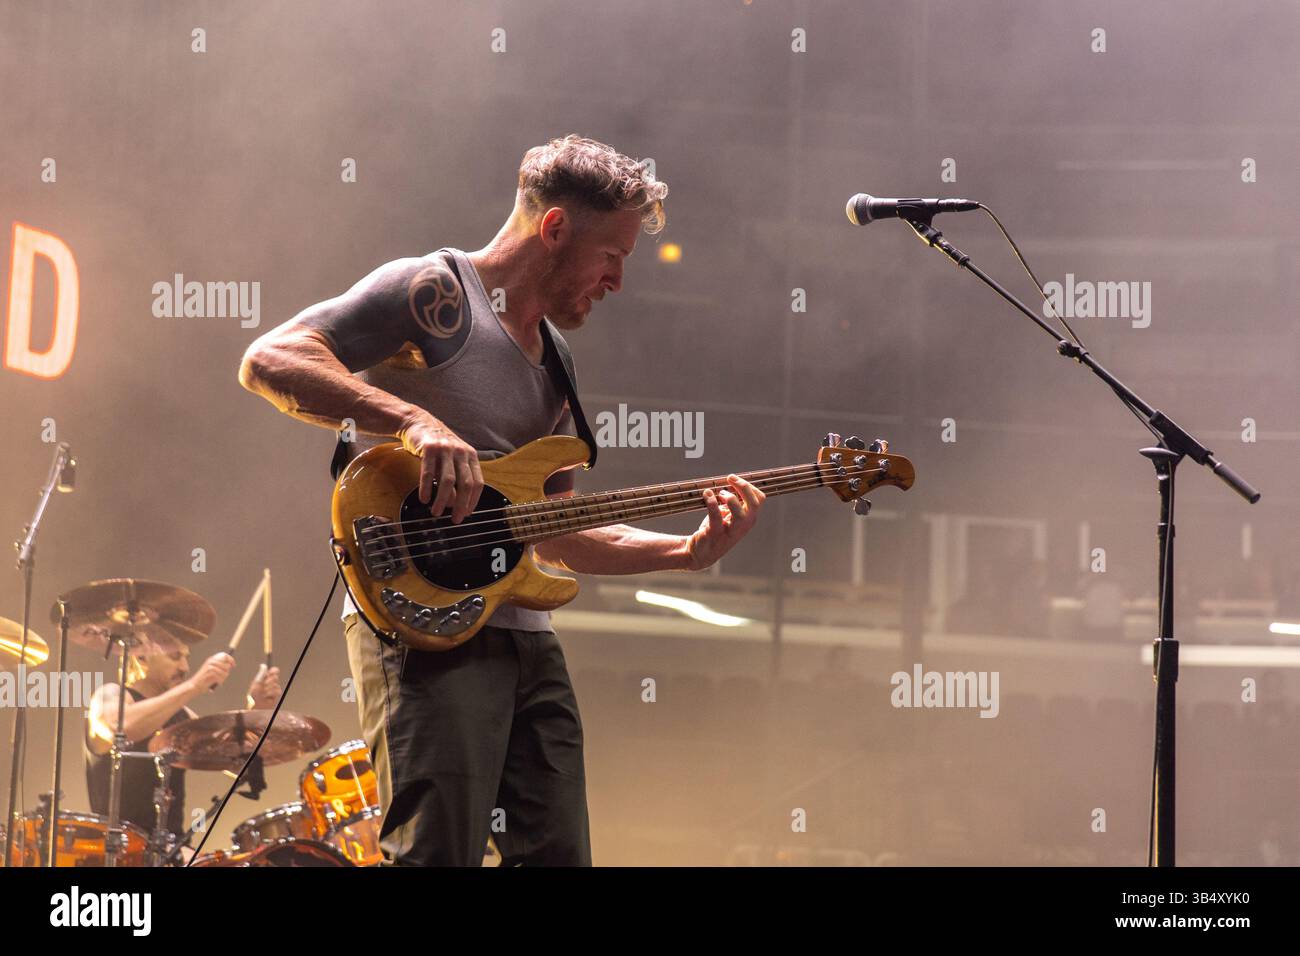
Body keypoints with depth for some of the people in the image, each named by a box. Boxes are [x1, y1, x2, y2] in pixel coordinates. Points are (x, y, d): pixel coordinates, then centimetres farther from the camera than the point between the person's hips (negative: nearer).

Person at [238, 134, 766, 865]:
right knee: (438, 855, -16)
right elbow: (270, 360, -17)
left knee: (557, 853, 6)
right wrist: (412, 420, -26)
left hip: (525, 634, 9)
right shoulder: (432, 293, -4)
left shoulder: (553, 357, 22)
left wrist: (689, 551, 11)